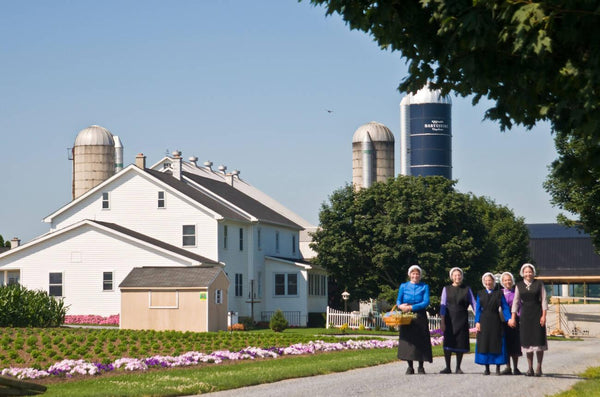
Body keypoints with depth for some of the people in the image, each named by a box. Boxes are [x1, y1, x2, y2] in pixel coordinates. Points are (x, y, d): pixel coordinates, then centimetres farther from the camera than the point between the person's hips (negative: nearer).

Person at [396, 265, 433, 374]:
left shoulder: (424, 287, 5)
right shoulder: (403, 286, 11)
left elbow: (426, 302, -5)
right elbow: (398, 300, 8)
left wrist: (411, 307, -15)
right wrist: (400, 306, -17)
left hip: (420, 317, -1)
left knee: (421, 340, -3)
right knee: (407, 340, -3)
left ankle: (421, 366, 6)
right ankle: (410, 367, 4)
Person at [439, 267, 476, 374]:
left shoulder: (467, 289, 8)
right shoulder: (446, 289, 7)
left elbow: (474, 304, 6)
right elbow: (443, 306, 3)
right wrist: (442, 322, -5)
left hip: (462, 320, 0)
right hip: (449, 319, 0)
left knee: (460, 343, 1)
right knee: (448, 342, -4)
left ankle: (458, 368, 9)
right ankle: (447, 367, 4)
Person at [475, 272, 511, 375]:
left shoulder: (499, 293, 5)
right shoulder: (480, 294, 10)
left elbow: (505, 308, 2)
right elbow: (478, 309, 7)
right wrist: (477, 322, -4)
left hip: (495, 321, -2)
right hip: (483, 321, 2)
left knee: (496, 343, -3)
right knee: (484, 343, 0)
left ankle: (498, 368, 2)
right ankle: (487, 368, 6)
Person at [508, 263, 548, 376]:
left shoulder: (539, 284, 1)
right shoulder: (519, 285, 7)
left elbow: (543, 300, -1)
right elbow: (516, 302, 8)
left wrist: (543, 315, -9)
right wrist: (513, 317, 4)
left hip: (537, 314, -2)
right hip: (525, 314, 2)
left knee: (539, 340, -3)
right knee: (527, 340, 1)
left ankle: (539, 367, 4)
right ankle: (530, 368, 6)